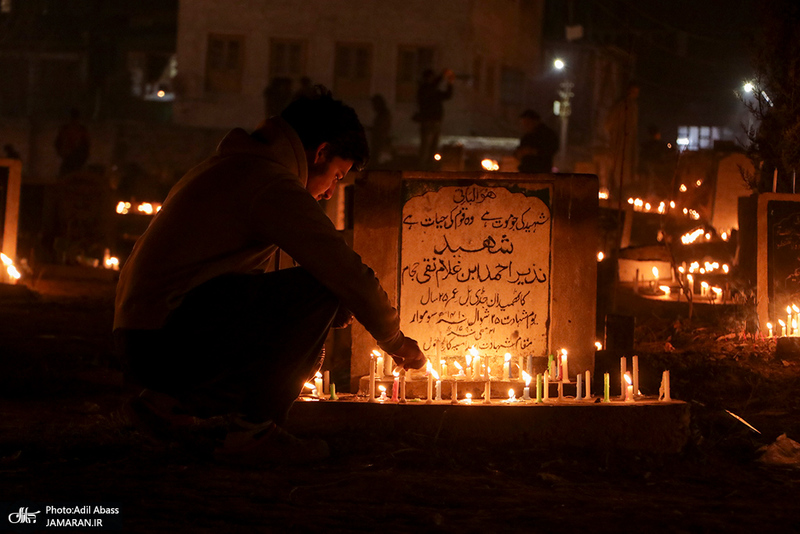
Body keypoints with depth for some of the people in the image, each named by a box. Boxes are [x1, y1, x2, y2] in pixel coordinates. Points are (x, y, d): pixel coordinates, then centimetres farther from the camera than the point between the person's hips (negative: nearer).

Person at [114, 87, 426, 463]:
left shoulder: (229, 167, 23)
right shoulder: (272, 184, -9)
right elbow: (348, 274, -11)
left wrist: (335, 311, 26)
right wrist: (395, 340, 6)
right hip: (168, 341, -10)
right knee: (318, 293, -15)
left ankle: (167, 403, 17)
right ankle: (253, 429, -10)